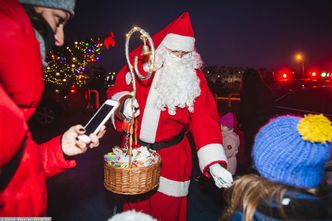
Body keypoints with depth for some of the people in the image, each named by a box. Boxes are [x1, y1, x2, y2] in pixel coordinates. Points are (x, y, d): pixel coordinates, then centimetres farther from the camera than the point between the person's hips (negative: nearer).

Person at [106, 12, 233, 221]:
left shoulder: (194, 78, -8)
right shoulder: (140, 63, -5)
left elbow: (204, 119, -13)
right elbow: (116, 90, 5)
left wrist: (214, 163, -23)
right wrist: (124, 102, -19)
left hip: (171, 157, -1)